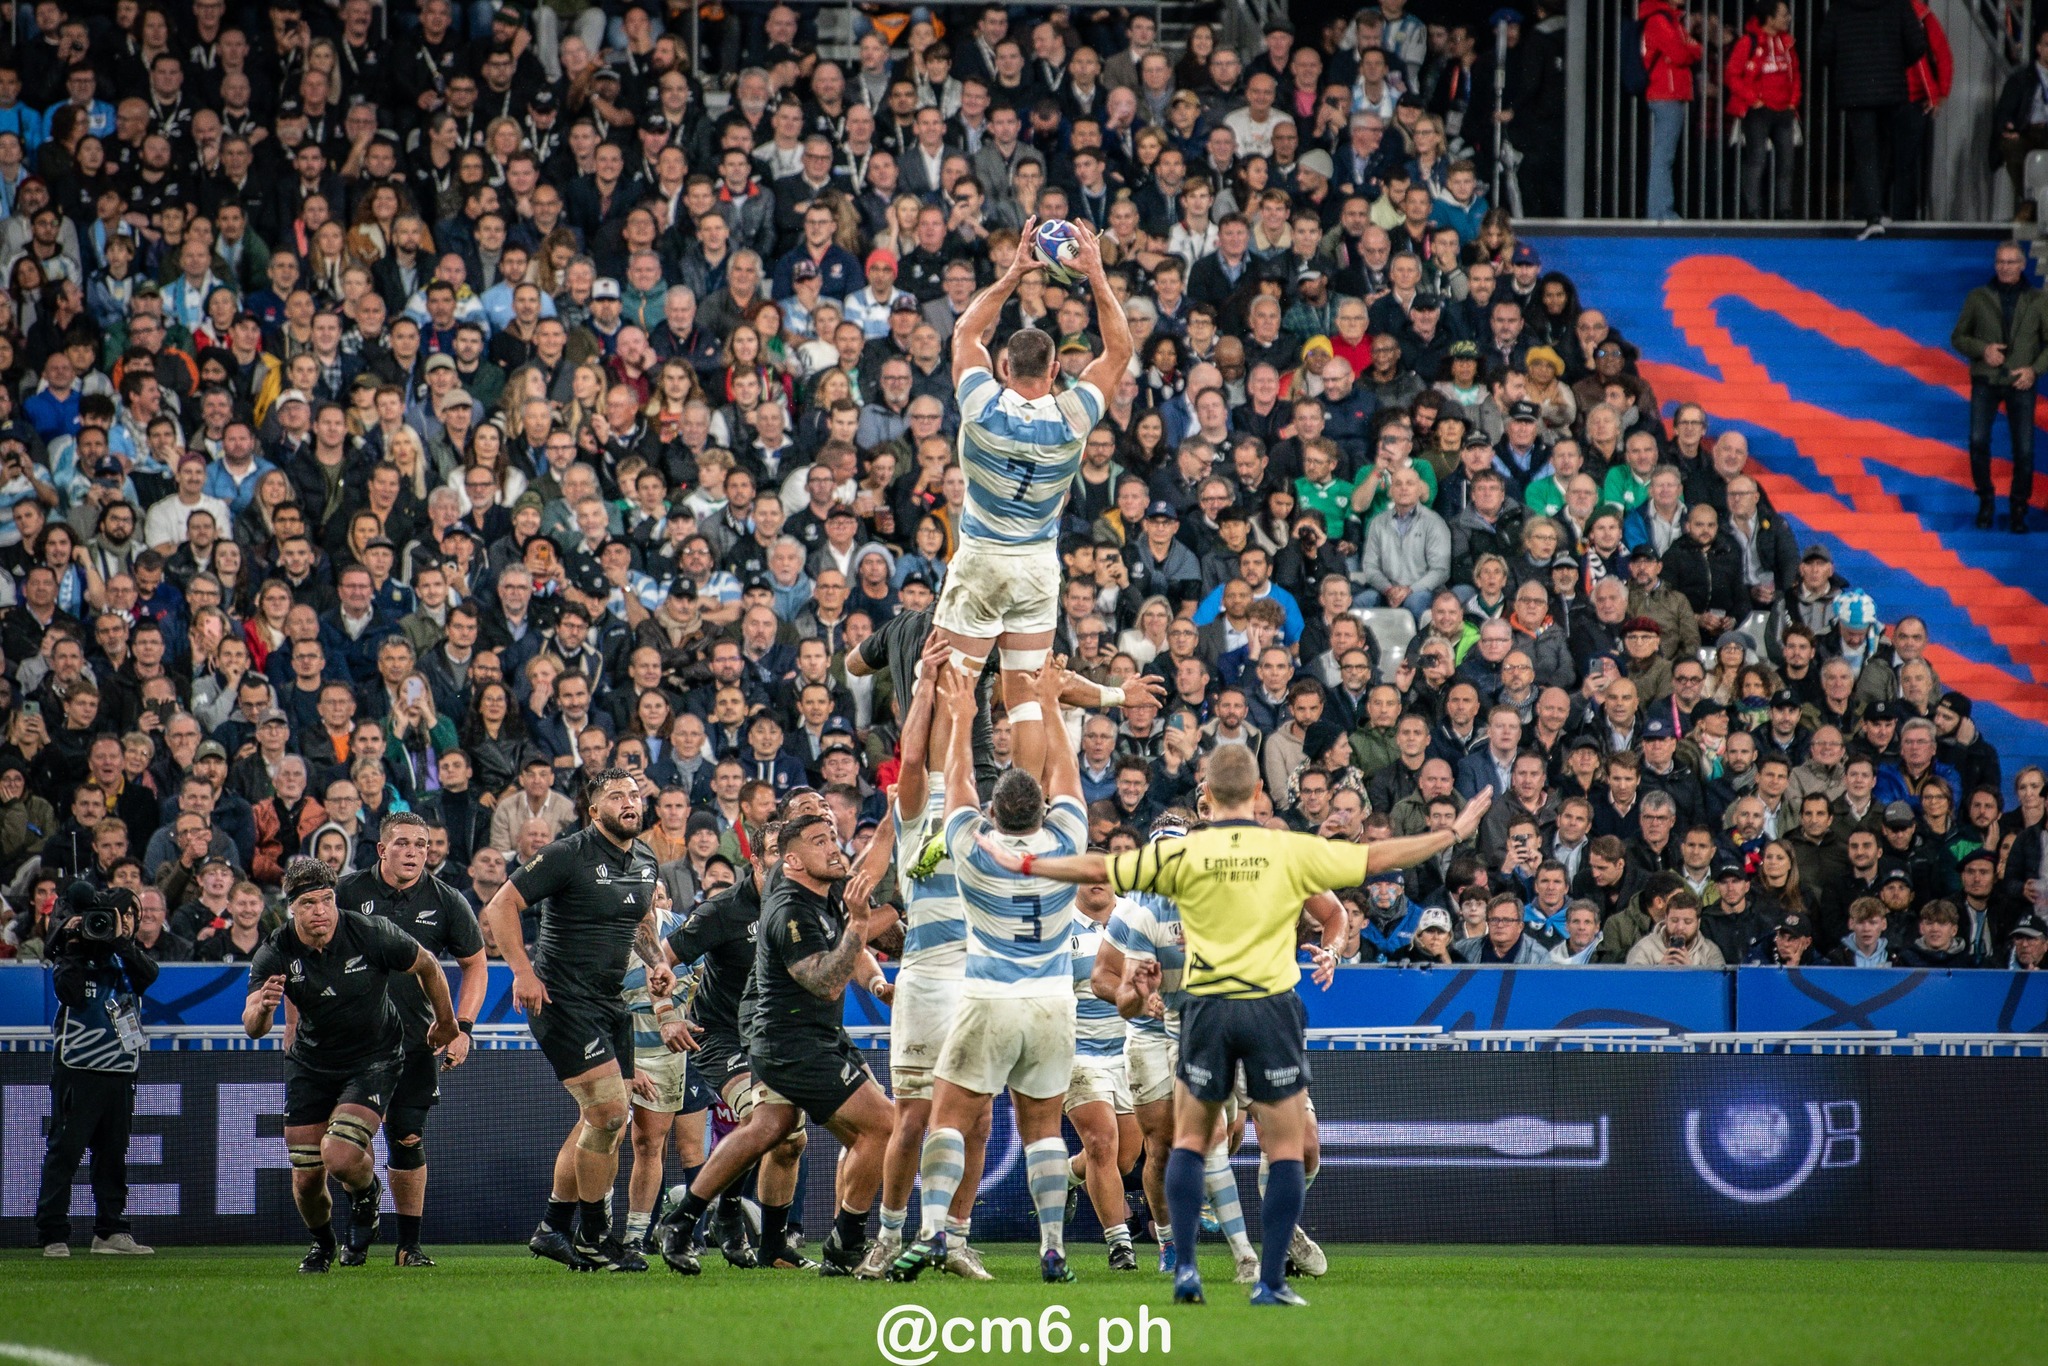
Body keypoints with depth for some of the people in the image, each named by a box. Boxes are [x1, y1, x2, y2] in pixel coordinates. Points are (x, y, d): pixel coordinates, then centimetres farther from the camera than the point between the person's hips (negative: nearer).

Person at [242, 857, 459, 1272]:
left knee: (339, 1157, -23)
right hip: (310, 1064, 3)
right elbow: (252, 1028, -26)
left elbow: (427, 967, -3)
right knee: (305, 1178, 2)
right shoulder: (276, 954, -17)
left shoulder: (369, 934, -22)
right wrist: (263, 1008, -51)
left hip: (374, 1060, -3)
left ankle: (367, 1192, 14)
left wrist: (446, 1023, 12)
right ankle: (321, 1241, 35)